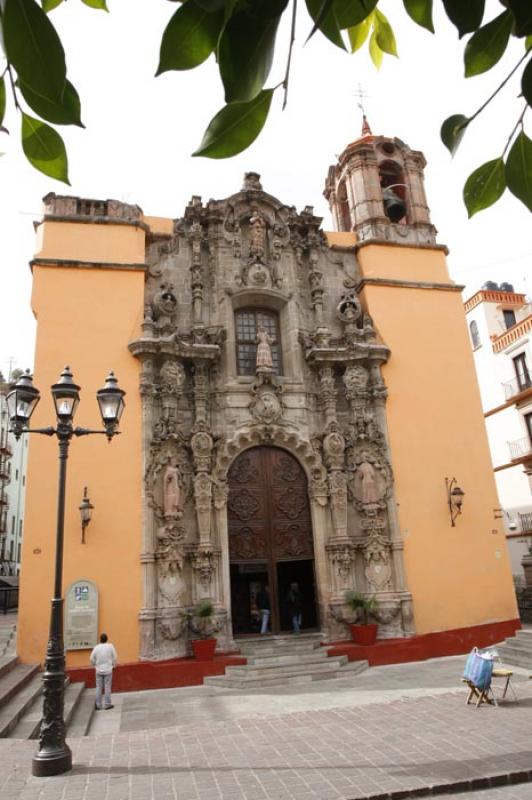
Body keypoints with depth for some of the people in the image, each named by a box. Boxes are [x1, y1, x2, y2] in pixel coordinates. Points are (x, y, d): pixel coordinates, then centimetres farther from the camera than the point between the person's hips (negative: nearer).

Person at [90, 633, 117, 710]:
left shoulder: (96, 647, -7)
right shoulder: (110, 646, -10)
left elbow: (92, 659, -2)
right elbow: (114, 657, -4)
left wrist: (95, 665, 18)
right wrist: (114, 665, 14)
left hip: (99, 670, 2)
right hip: (108, 670, -1)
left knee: (98, 688, 10)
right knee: (107, 687, 6)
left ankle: (98, 705, 14)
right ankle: (107, 704, 10)